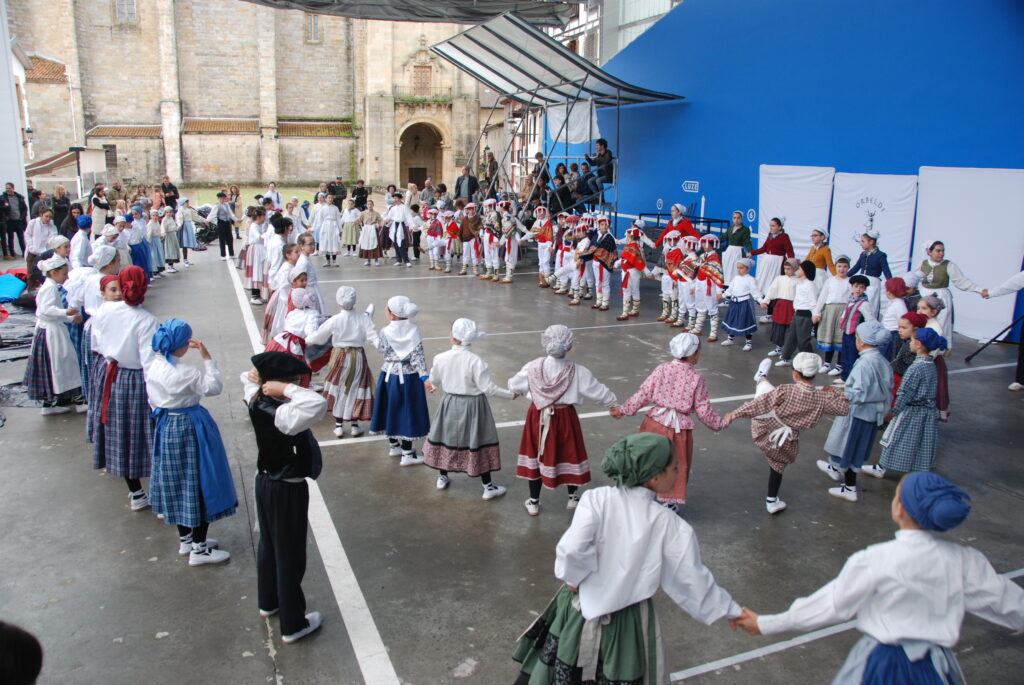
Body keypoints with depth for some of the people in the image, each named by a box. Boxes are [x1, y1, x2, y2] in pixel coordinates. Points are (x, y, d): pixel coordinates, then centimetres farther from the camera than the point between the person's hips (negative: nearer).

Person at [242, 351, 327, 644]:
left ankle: (268, 603, 48)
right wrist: (286, 389, -36)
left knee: (268, 544, 26)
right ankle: (293, 625, 23)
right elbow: (319, 404, -51)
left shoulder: (257, 402, -9)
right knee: (290, 556, 7)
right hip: (288, 490, -8)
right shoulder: (282, 414, -33)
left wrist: (259, 379, -9)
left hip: (265, 482, 9)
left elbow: (248, 378, 14)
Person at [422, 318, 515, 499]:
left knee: (446, 438, 21)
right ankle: (488, 487, 19)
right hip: (473, 406, -3)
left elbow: (434, 382, 4)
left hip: (450, 403, 3)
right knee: (478, 443, 8)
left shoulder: (441, 358, -12)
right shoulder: (476, 361, -24)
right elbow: (488, 388, -22)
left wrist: (434, 385, 29)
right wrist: (510, 394, -8)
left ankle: (442, 477, 39)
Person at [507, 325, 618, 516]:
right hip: (564, 418, -1)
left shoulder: (533, 367, -15)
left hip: (538, 417, 1)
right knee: (569, 455, 19)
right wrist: (614, 406, 10)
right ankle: (573, 497, 38)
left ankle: (534, 503, 28)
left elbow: (514, 386, -1)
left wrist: (519, 391, 24)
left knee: (536, 456, 16)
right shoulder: (577, 372, -19)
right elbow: (599, 392, -9)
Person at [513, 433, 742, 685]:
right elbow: (694, 581, -8)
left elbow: (573, 548, -29)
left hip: (580, 607, 1)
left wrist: (573, 578, -9)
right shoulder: (671, 526, -16)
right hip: (627, 623, -1)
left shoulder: (596, 499, -18)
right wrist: (732, 610, 8)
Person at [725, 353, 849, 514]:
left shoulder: (786, 391, -24)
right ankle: (772, 502, 39)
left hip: (765, 429, -2)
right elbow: (843, 408, 2)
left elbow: (760, 404, -23)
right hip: (786, 443, 2)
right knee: (777, 467, 27)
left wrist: (736, 413, -19)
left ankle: (762, 378, 53)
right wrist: (834, 391, 18)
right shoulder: (821, 398, -13)